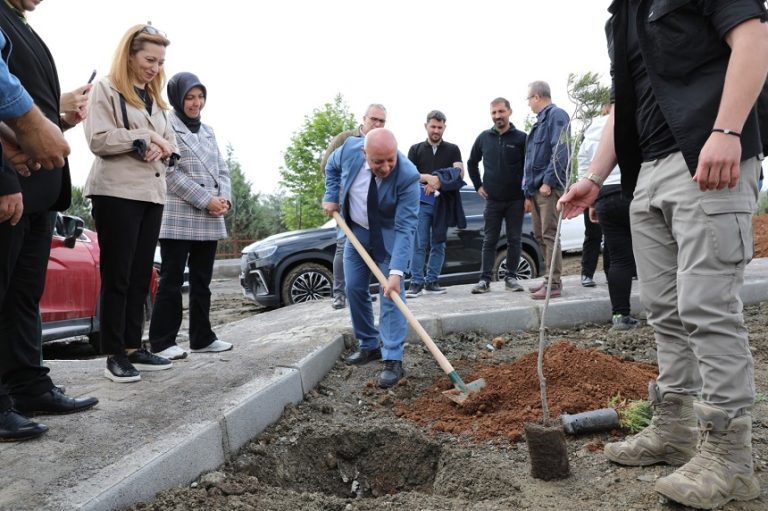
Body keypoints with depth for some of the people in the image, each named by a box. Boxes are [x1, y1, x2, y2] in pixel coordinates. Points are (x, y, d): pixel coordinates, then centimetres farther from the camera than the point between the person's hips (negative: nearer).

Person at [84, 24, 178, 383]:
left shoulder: (156, 99, 21)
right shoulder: (106, 89, 0)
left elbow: (172, 145, 18)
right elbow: (99, 139, -11)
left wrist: (162, 147, -4)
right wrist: (144, 138, -9)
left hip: (152, 193, 7)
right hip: (117, 192, -7)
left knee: (141, 275, 7)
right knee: (117, 275, -4)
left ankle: (133, 347, 14)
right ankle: (115, 355, 2)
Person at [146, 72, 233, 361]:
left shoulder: (208, 131, 19)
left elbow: (222, 170, 17)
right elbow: (170, 172, -12)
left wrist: (224, 199, -3)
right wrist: (206, 200, -16)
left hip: (209, 220, 7)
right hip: (178, 217, -7)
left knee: (202, 281, 11)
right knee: (172, 281, -3)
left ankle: (202, 338, 19)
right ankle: (162, 342, 4)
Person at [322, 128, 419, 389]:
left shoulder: (408, 176, -33)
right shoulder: (350, 148, -22)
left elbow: (405, 228, -33)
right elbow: (332, 166, 5)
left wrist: (396, 272, -39)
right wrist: (331, 197, -6)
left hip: (390, 236, -4)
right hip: (356, 230, 5)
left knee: (391, 294, -10)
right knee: (354, 289, 8)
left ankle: (393, 360, -6)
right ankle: (368, 346, 24)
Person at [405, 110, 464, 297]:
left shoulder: (452, 149, 14)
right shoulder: (416, 149, 14)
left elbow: (460, 174, 2)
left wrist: (439, 182, -13)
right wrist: (428, 178, -14)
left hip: (443, 202, 1)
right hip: (421, 201, -1)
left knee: (438, 244, 3)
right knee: (418, 243, -8)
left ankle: (431, 282, 9)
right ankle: (416, 282, -7)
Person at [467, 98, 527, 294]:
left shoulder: (521, 138, -1)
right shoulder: (484, 138, 7)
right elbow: (472, 162, 20)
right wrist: (478, 185, 11)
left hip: (516, 200, -1)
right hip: (492, 200, 2)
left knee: (514, 240, 4)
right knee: (489, 241, 3)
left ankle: (511, 277, 14)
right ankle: (485, 279, 5)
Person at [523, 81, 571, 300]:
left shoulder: (557, 115, -4)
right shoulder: (539, 122, 24)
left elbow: (560, 151, -16)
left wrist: (548, 181, -20)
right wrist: (528, 193, 20)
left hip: (549, 188, -9)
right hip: (537, 188, 9)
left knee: (550, 234, -9)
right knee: (540, 235, 10)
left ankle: (554, 284, -6)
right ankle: (550, 279, 18)